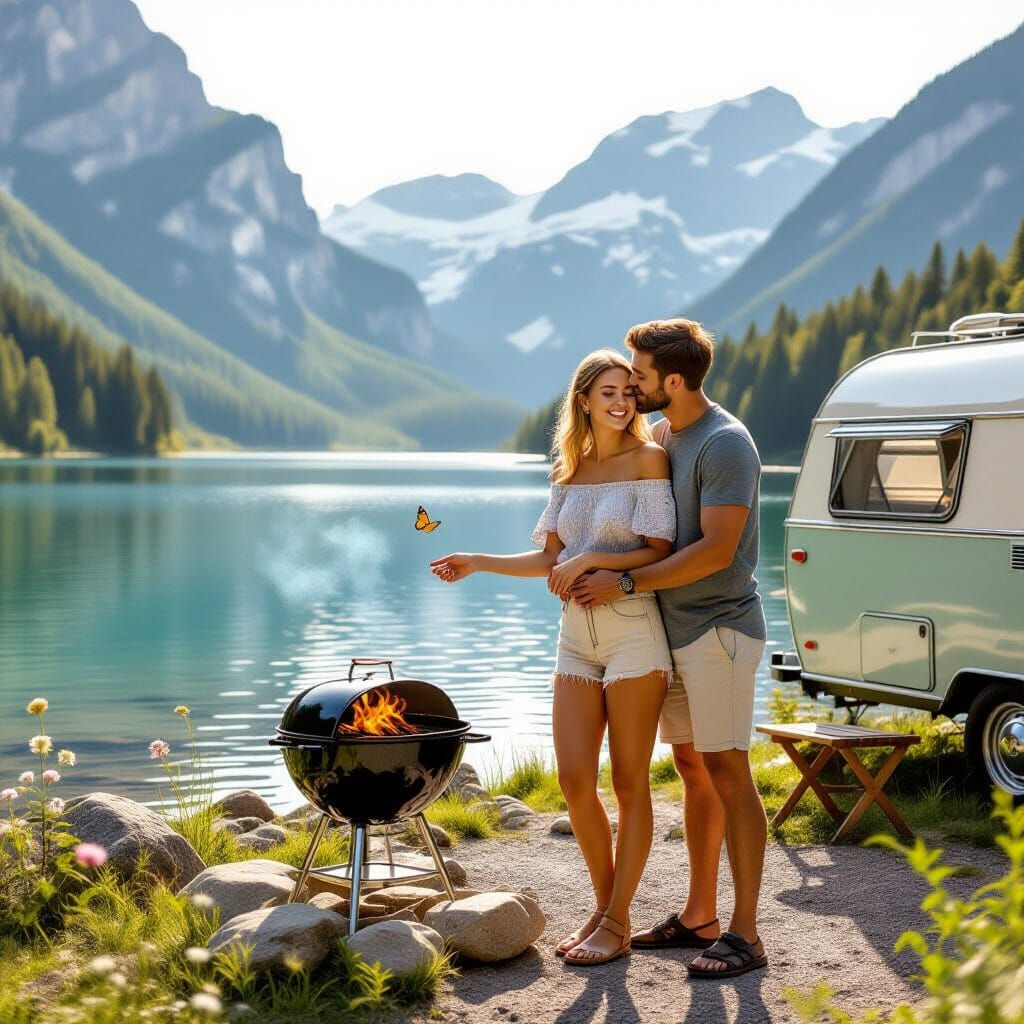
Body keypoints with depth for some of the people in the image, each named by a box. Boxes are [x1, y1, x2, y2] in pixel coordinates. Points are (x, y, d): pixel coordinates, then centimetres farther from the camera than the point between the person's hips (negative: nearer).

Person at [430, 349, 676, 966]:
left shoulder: (648, 458, -4)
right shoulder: (569, 470, 12)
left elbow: (660, 551, -10)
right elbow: (549, 559, 16)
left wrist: (591, 559, -16)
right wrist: (477, 564, 10)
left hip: (632, 633, -5)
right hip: (577, 637, 5)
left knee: (629, 782, 1)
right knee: (574, 780, 2)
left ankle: (618, 924, 10)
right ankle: (606, 908, 20)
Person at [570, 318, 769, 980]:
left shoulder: (725, 443, -14)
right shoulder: (661, 437, 14)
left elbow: (716, 550, -21)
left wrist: (627, 583, -18)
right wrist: (580, 567, 9)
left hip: (718, 628, -9)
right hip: (674, 629, 9)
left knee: (727, 772, -8)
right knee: (692, 769, 12)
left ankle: (745, 934, -5)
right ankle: (699, 917, 20)